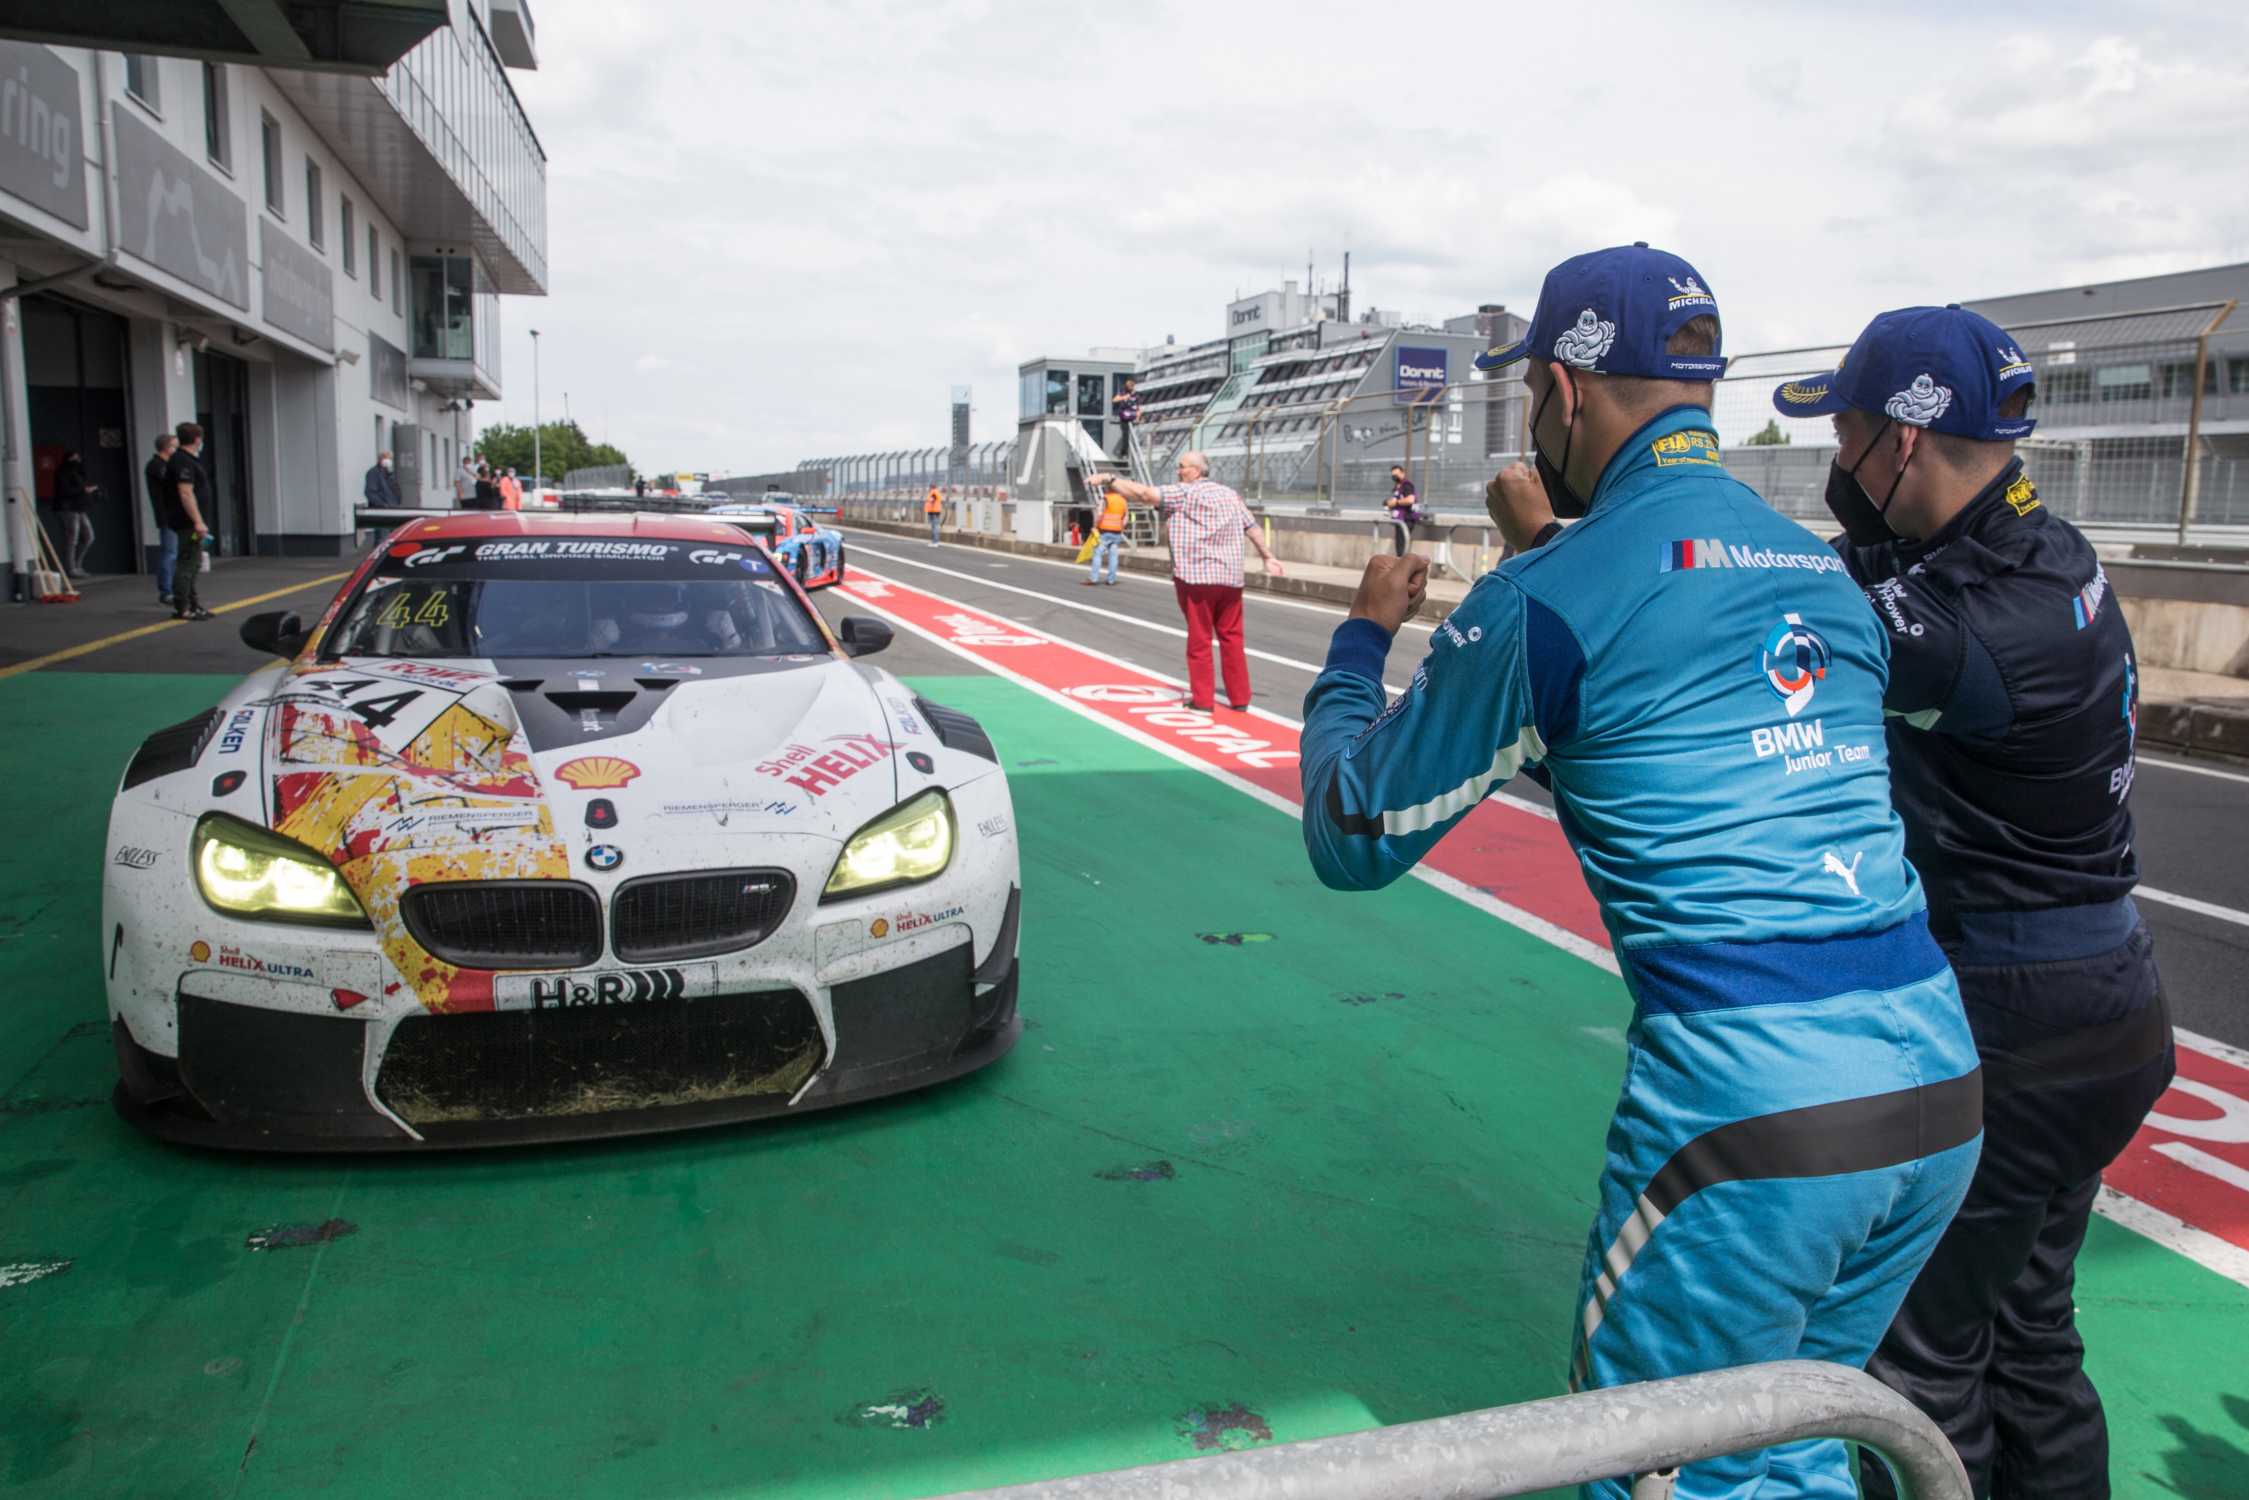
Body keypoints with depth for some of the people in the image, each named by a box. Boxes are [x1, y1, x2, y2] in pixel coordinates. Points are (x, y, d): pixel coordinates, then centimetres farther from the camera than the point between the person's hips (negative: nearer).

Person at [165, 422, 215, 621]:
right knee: (188, 565, -8)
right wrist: (198, 522, -25)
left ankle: (195, 606, 20)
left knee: (195, 566, 14)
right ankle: (181, 608, -6)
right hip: (189, 523, -11)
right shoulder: (183, 461, -15)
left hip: (193, 523, 11)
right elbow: (185, 493, -22)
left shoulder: (189, 459, 17)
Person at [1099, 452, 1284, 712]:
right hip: (1230, 578, 6)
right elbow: (1253, 527, 18)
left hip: (1197, 577, -6)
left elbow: (1145, 493, -14)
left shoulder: (1185, 493, -6)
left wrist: (1112, 480, -7)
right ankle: (1239, 698, 13)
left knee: (1199, 639, 2)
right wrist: (1268, 556, 26)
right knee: (1232, 638, 11)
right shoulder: (1230, 495, 14)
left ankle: (1203, 699, 5)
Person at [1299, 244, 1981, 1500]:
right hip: (1944, 1081, 7)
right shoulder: (1824, 572, 12)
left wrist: (1363, 640, 16)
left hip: (1748, 1103, -7)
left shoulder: (1548, 600, -8)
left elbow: (1353, 839, 1)